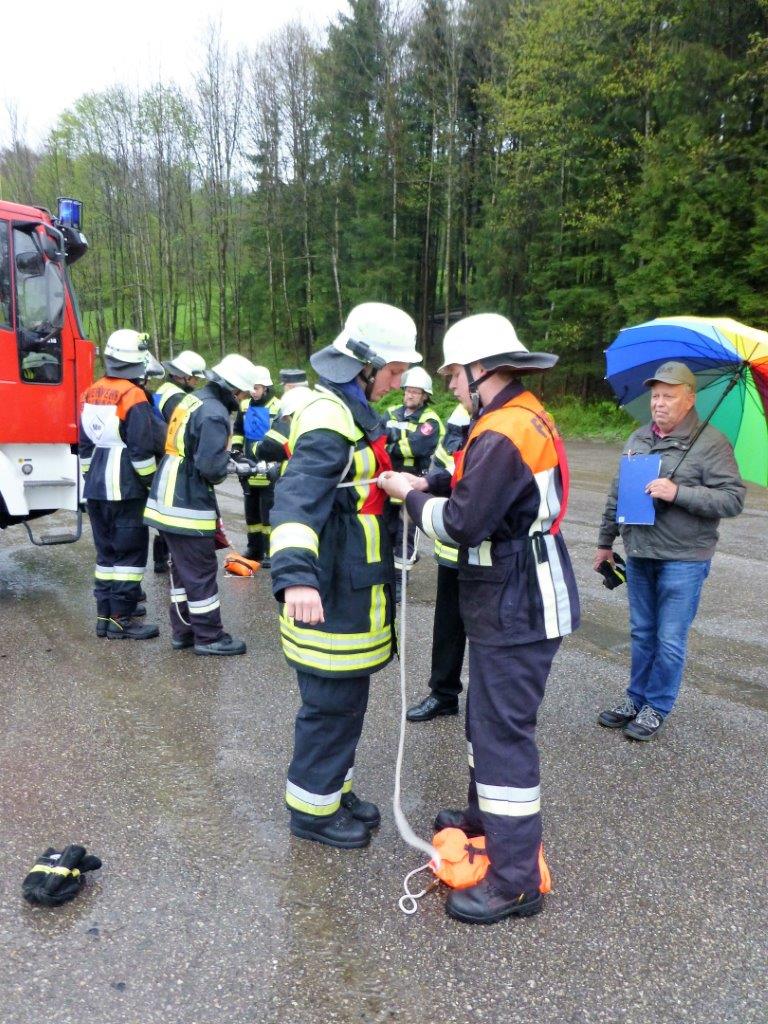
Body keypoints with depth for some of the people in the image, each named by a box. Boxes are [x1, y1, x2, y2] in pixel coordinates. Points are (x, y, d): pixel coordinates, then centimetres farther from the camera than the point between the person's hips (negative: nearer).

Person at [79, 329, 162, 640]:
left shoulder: (91, 394, 11)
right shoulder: (133, 396, -14)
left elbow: (85, 445, 17)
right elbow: (142, 450, -17)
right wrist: (154, 483, -6)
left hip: (96, 489, 8)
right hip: (126, 489, -8)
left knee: (106, 552, 15)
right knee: (129, 553, 0)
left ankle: (105, 614, 20)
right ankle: (122, 619, 4)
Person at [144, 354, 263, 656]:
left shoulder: (192, 399, 12)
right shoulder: (214, 413, -18)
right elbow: (211, 466, -25)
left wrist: (229, 458, 7)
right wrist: (232, 465, -4)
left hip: (167, 500, 10)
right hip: (188, 505, -10)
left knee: (181, 567, 17)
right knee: (201, 571, 1)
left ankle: (182, 630, 26)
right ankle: (208, 636, 10)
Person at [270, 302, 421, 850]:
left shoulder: (353, 411, 12)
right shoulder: (329, 420, -22)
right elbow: (297, 499, -36)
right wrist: (296, 577, -49)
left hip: (355, 593, 10)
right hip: (330, 596, -10)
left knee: (348, 700, 22)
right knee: (332, 706, 5)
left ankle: (336, 789, 40)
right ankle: (312, 808, 26)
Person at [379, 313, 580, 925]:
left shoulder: (503, 433, -22)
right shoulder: (526, 416, 11)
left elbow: (463, 525, -23)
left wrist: (412, 496, -7)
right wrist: (430, 486, 5)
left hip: (518, 610, -11)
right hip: (516, 599, 11)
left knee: (505, 733, -2)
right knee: (488, 718, 23)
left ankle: (516, 880, 11)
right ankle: (486, 817, 42)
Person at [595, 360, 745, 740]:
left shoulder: (710, 443, -9)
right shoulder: (637, 439, 9)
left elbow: (733, 498, -15)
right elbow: (617, 494, 16)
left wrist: (678, 493, -25)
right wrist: (606, 540, 19)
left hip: (683, 560, -5)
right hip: (638, 555, 5)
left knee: (670, 641, 4)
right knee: (642, 633, 17)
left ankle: (657, 708, 21)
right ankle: (636, 698, 31)